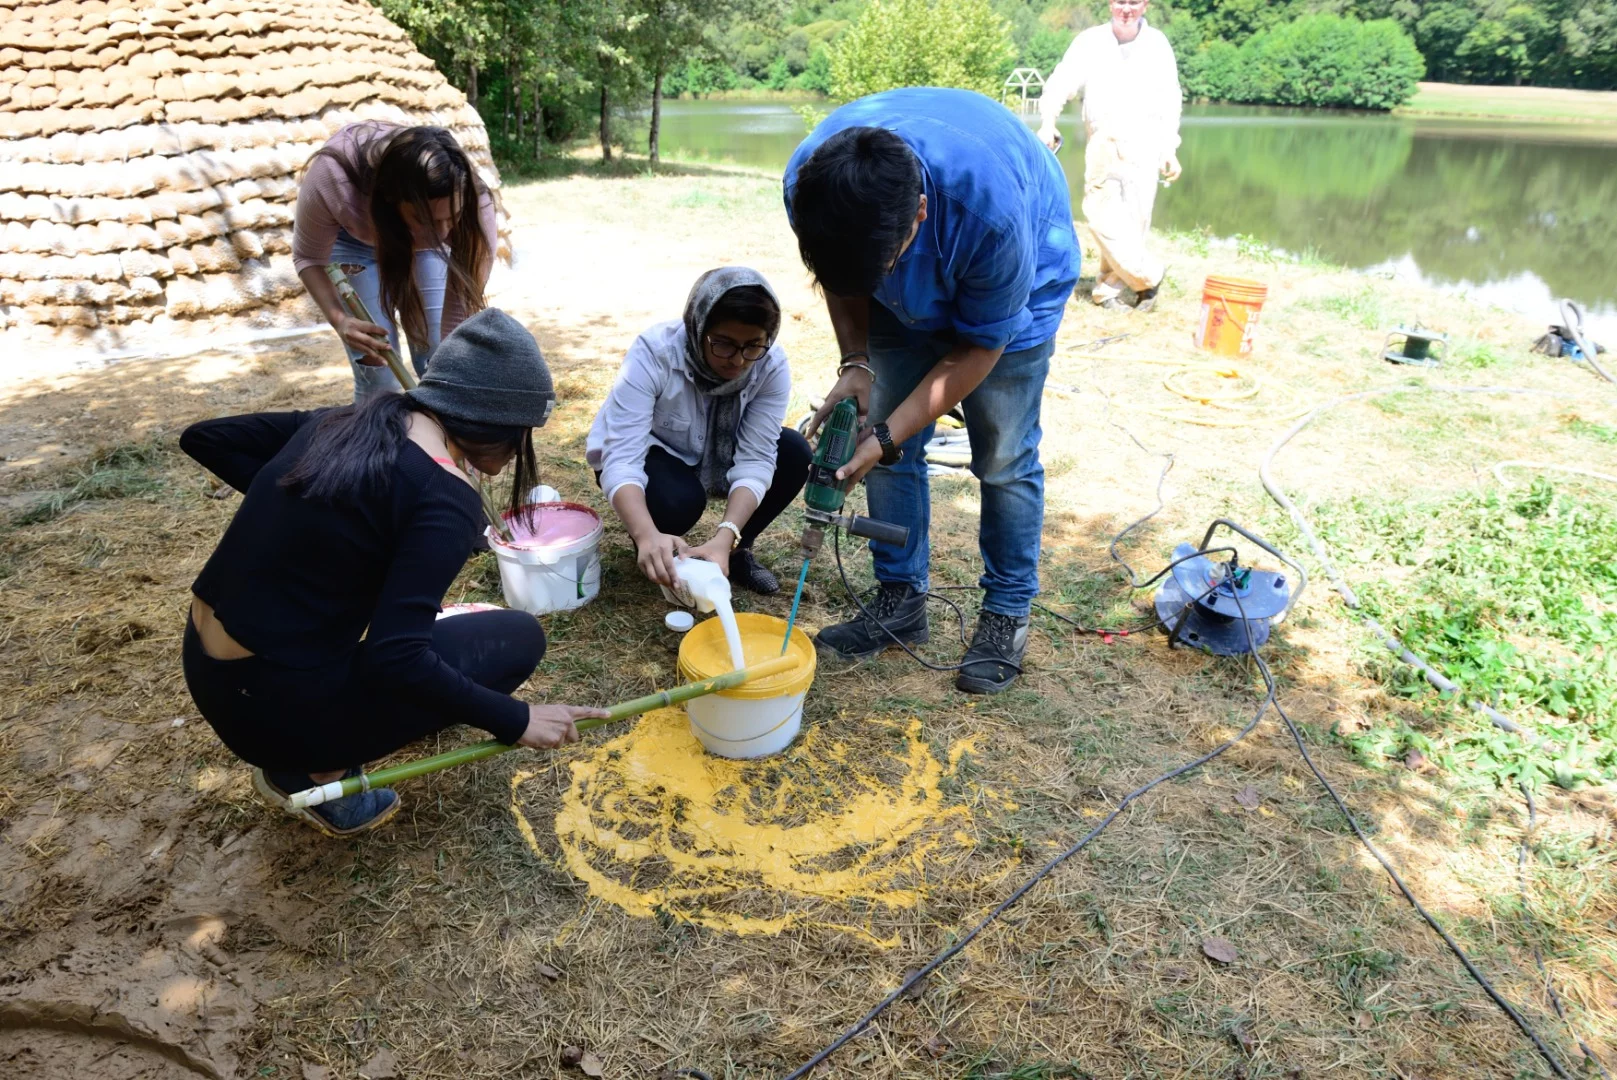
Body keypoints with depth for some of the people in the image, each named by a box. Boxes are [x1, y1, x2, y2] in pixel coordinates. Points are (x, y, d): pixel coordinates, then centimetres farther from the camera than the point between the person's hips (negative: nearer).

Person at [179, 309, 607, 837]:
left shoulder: (348, 419, 3)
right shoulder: (444, 497, -20)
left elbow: (203, 437, 13)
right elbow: (394, 659, -24)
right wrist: (514, 720, -14)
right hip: (273, 705, -8)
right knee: (519, 637, -1)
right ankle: (316, 770, 3)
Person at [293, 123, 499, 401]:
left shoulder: (473, 203, -38)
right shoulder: (331, 179, -40)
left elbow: (462, 314, -31)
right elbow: (308, 257, -20)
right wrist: (337, 317, -38)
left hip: (424, 242, 1)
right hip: (351, 237, -1)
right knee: (377, 373, -9)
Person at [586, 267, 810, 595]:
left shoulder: (772, 364, -25)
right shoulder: (654, 352, -34)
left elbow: (755, 459, -27)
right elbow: (622, 460, -40)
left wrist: (726, 537, -44)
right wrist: (648, 535, -58)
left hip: (713, 455, 4)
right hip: (645, 453, -3)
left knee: (794, 454, -22)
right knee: (678, 498, -35)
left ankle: (737, 549, 0)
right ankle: (656, 552, 0)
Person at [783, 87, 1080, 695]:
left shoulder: (992, 209, -43)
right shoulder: (808, 182, -30)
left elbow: (979, 346, -27)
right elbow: (841, 277, -7)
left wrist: (888, 436, -29)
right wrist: (856, 363, -22)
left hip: (1016, 285, -4)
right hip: (909, 296, 4)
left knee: (1004, 456, -5)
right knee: (893, 446, 0)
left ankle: (1008, 614, 12)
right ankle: (901, 602, 14)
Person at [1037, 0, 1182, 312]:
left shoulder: (1157, 44, 7)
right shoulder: (1089, 41, 3)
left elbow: (1170, 101, 9)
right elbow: (1061, 83, -4)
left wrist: (1170, 149, 4)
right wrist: (1048, 122, -21)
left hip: (1143, 146, 0)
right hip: (1103, 146, 0)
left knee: (1134, 221, -3)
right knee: (1104, 219, -7)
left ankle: (1108, 289, 11)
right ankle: (1148, 275, 10)